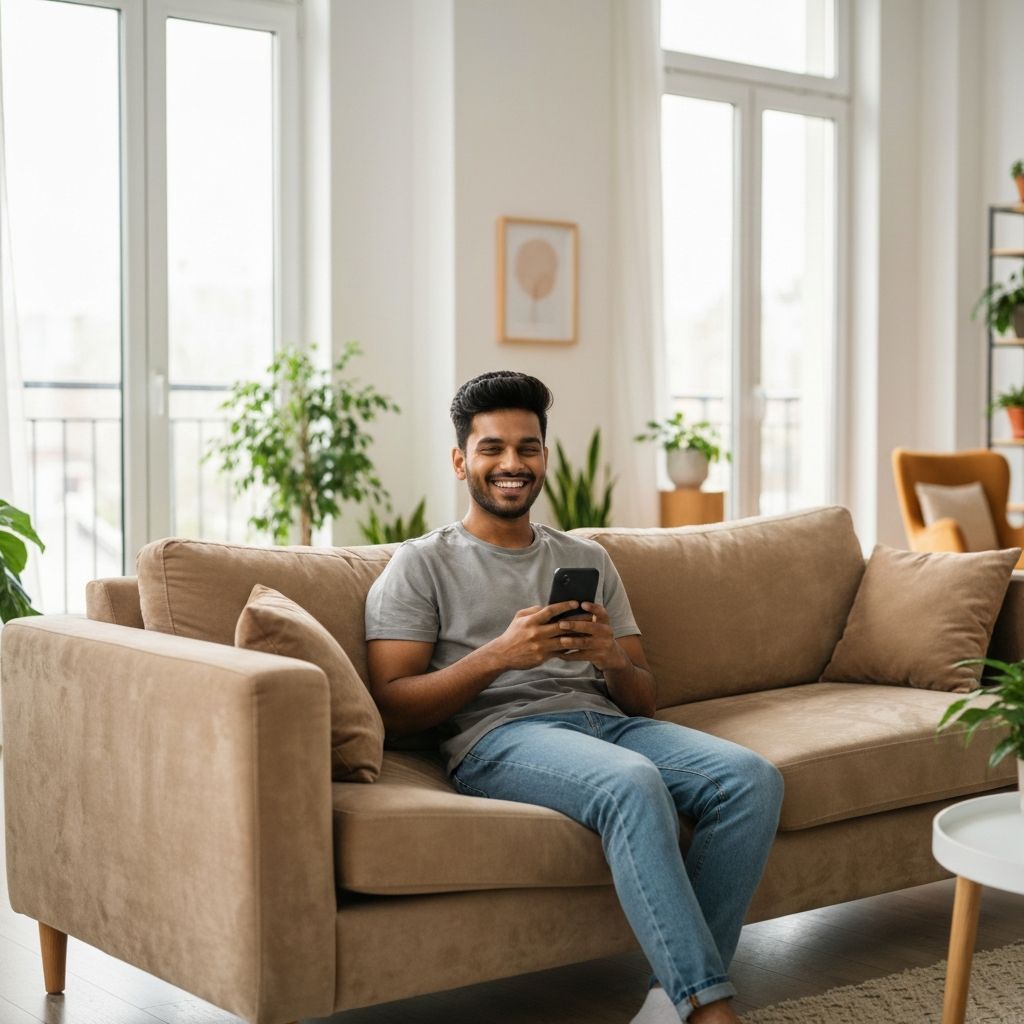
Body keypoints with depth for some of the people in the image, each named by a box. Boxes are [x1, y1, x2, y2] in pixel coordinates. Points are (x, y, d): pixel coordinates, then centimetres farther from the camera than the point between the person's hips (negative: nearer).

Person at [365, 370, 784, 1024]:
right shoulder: (422, 565, 11)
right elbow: (394, 708, -1)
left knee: (753, 778, -22)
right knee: (633, 783, -36)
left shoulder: (588, 559, 24)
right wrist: (499, 654, -14)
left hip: (609, 721, 5)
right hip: (498, 736, -5)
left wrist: (612, 657, -4)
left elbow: (645, 701, 20)